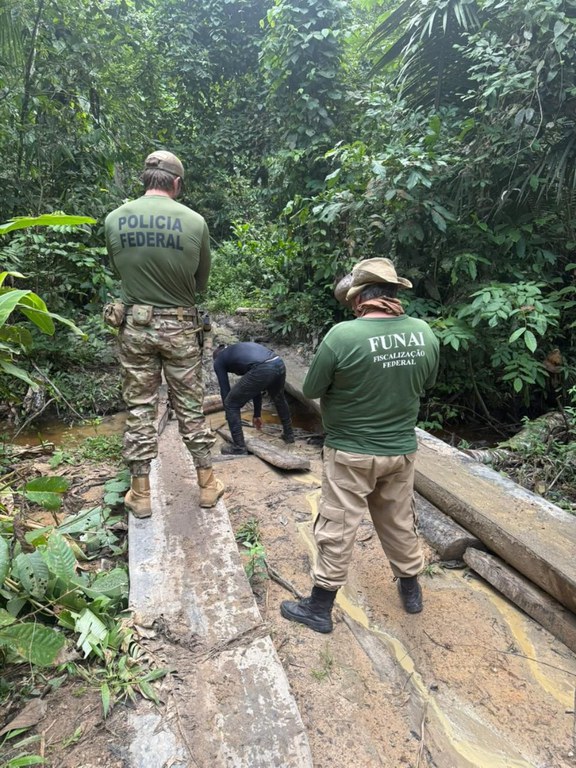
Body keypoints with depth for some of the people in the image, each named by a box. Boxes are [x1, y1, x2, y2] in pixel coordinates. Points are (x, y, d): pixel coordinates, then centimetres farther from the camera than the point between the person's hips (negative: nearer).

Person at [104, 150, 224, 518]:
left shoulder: (114, 219, -1)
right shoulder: (194, 221, -7)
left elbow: (119, 269, 10)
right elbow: (202, 280, 4)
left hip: (135, 325, 1)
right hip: (180, 327, -1)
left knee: (140, 408, 10)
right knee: (191, 407, 10)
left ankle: (140, 493, 19)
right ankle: (207, 483, 22)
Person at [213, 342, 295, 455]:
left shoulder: (218, 361, 23)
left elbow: (225, 391, 22)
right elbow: (255, 386, 42)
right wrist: (257, 414, 48)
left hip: (262, 370, -7)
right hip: (279, 364, 7)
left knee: (230, 404, 14)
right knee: (278, 398, 38)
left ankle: (239, 447, 21)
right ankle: (288, 434, 50)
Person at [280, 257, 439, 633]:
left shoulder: (343, 335, -23)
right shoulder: (424, 333, -7)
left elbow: (311, 389, -12)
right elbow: (426, 384, 8)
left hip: (351, 453, -4)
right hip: (402, 449, 5)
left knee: (337, 530, 9)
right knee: (400, 522, 23)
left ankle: (320, 608, 26)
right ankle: (411, 589, 44)